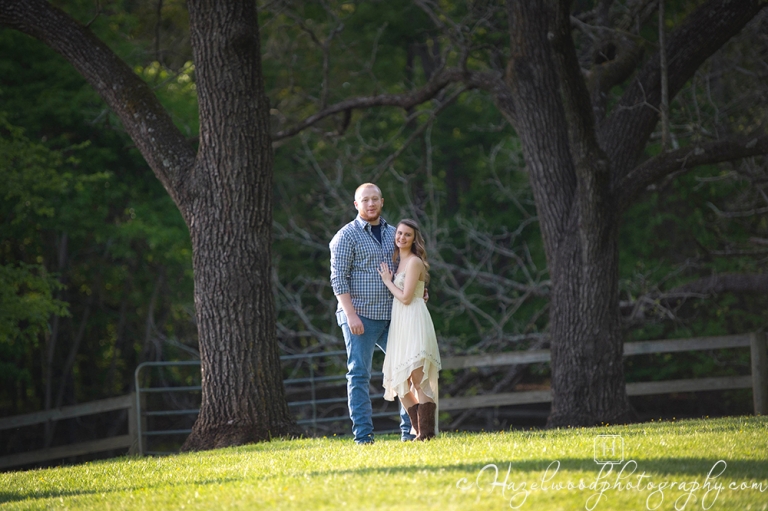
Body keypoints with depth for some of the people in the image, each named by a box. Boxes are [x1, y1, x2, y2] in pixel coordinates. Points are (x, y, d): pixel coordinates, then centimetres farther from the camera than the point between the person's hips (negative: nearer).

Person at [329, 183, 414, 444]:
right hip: (361, 316, -5)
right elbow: (339, 278, -8)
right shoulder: (347, 236, -3)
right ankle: (363, 435, -2)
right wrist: (351, 314, -16)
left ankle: (410, 430, 8)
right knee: (359, 375, -3)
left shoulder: (392, 234, 15)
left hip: (391, 316, 5)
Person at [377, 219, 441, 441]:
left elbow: (405, 297, -14)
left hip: (414, 323, -10)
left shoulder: (414, 262, -10)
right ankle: (421, 431, 15)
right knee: (399, 382, 10)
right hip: (400, 324, 10)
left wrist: (387, 281, -2)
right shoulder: (399, 261, 17)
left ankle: (426, 434, -16)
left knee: (418, 379, -14)